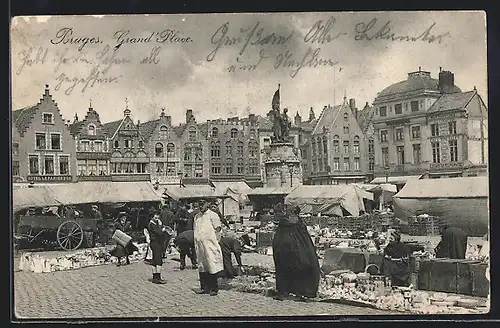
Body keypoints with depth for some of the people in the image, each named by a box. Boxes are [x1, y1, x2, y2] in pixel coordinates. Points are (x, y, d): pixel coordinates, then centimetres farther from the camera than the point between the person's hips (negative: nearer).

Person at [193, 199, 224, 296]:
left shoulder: (212, 215, -1)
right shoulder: (197, 217, 19)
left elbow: (218, 228, -4)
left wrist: (214, 240, -9)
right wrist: (195, 242, 14)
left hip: (209, 245, -6)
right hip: (199, 246, 6)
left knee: (212, 266, -7)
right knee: (201, 267, 9)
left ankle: (214, 288, -3)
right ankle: (204, 287, 16)